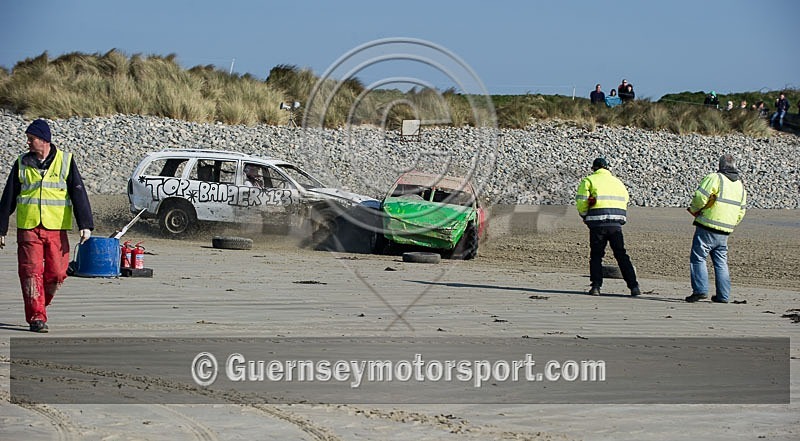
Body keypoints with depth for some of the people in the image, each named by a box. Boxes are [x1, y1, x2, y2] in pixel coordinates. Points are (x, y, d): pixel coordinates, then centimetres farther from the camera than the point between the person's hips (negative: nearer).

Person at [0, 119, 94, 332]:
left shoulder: (65, 161, 5)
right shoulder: (22, 163, 8)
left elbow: (78, 193, 1)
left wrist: (85, 225, -8)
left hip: (56, 228, 0)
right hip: (28, 227, 0)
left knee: (56, 273, 0)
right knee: (32, 272, -8)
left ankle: (39, 304, 24)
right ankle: (36, 316, -5)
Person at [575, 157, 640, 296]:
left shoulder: (589, 180, 6)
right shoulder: (617, 182, 19)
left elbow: (581, 202, -3)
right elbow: (625, 200, 13)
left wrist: (585, 216, 13)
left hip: (598, 223, -3)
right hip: (616, 223, 3)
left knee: (596, 256, 7)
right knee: (622, 255, 8)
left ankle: (596, 286, -5)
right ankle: (633, 286, 2)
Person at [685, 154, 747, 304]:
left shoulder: (714, 178, -9)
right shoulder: (740, 185, 14)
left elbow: (700, 197, -16)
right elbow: (741, 212, 17)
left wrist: (694, 210, 3)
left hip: (707, 229, -6)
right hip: (725, 232, 6)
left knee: (698, 258, -1)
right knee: (721, 262, 13)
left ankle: (700, 290, -12)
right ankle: (723, 295, 10)